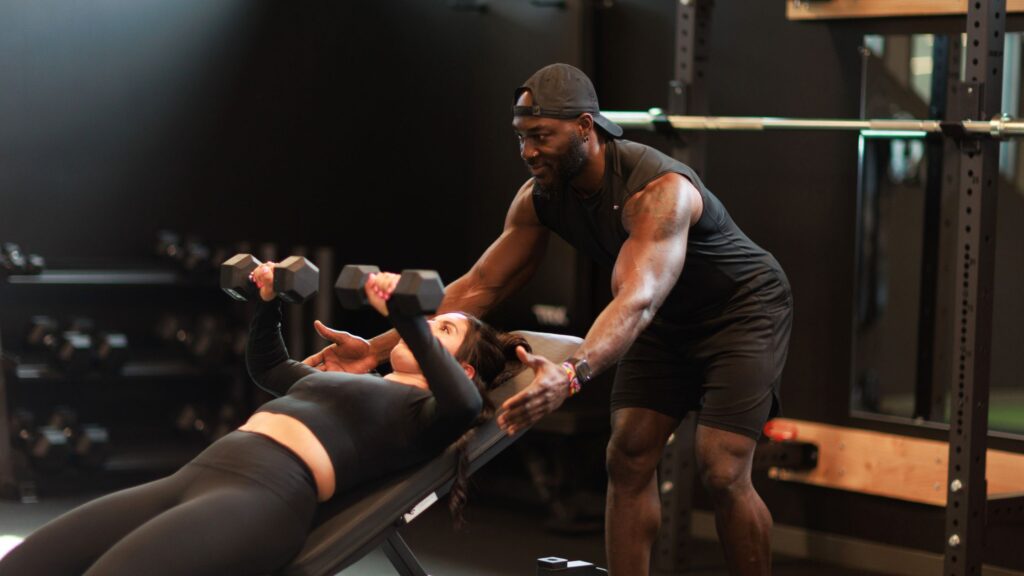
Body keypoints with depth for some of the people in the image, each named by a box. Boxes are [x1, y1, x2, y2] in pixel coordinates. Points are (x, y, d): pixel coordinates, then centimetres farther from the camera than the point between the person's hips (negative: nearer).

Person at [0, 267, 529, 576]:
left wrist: (408, 316, -18)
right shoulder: (356, 384, 34)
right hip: (193, 476, 8)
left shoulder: (423, 411, 9)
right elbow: (266, 365, 51)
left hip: (268, 492, -8)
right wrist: (269, 302, 36)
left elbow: (464, 404, -17)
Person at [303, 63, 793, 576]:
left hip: (743, 308, -7)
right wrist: (377, 347, -20)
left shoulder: (659, 189, -36)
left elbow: (637, 302, -50)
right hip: (670, 321, 7)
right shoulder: (540, 197, -13)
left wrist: (572, 374, -68)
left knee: (722, 472, -15)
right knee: (627, 458, -5)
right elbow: (479, 287, -10)